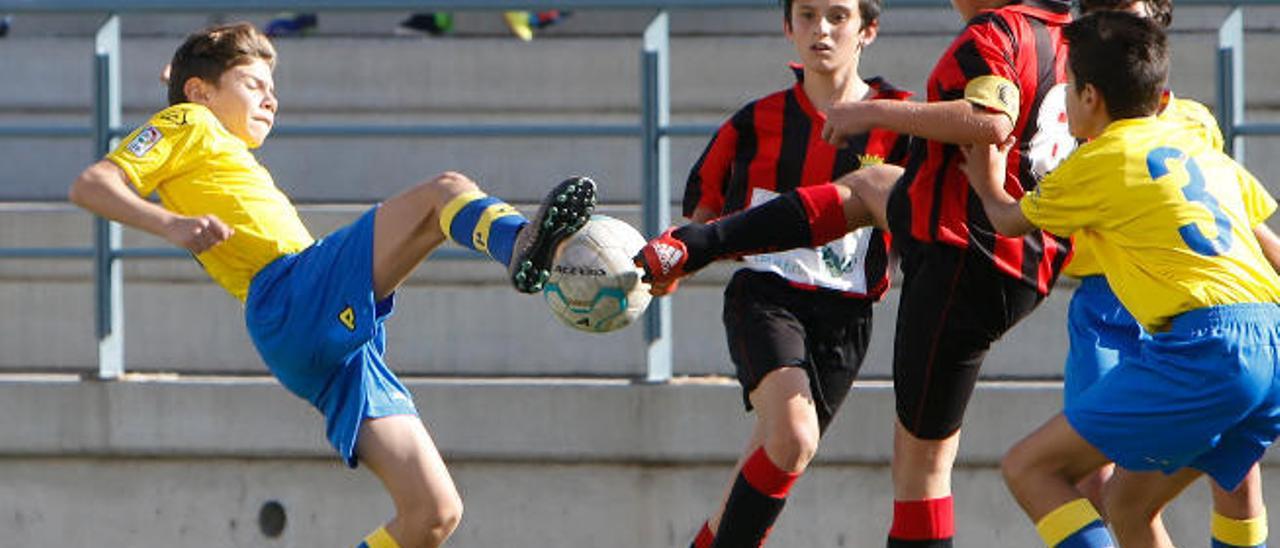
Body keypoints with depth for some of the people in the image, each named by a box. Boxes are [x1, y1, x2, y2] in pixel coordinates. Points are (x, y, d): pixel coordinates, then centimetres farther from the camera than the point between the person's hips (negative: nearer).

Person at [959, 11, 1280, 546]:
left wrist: (986, 182, 45)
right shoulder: (1198, 146, 23)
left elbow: (1009, 220, 23)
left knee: (1028, 468, -5)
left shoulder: (1097, 164, 4)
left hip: (1204, 345, -8)